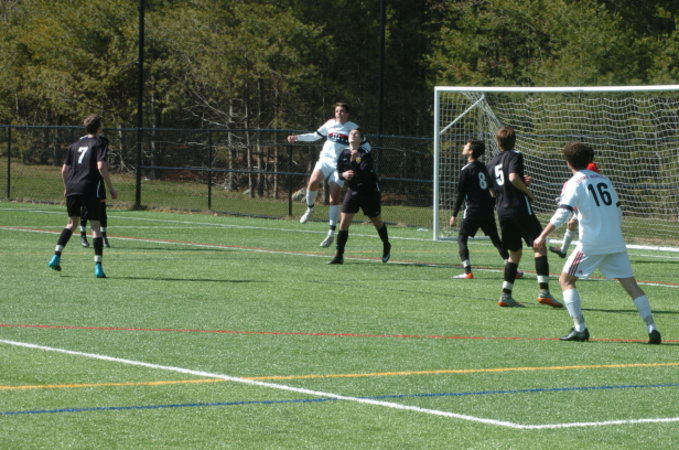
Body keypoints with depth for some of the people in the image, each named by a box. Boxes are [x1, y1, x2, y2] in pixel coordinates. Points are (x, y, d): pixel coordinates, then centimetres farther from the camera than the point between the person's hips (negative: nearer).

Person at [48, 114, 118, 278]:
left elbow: (64, 169, 17)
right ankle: (98, 266, -7)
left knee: (72, 222, 21)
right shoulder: (100, 143, 0)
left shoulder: (75, 145, 17)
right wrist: (111, 189, -7)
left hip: (72, 188, 5)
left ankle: (56, 256, 8)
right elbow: (101, 166, -13)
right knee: (95, 226, 0)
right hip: (89, 189, -5)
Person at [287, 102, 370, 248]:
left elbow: (366, 146, 4)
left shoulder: (353, 128, 1)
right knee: (313, 182, -27)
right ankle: (310, 209, 0)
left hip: (340, 165, -2)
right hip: (325, 160, 2)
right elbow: (315, 136, 25)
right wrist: (297, 137, 16)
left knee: (334, 198, -8)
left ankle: (331, 233, -4)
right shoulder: (330, 124, 10)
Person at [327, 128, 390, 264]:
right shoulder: (344, 154, -1)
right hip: (352, 191, 4)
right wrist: (344, 174, -15)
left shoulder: (365, 154, -16)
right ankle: (339, 256, -4)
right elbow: (339, 172, 8)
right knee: (344, 223, -8)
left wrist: (356, 160, -39)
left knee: (377, 222, 14)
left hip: (369, 191, -4)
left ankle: (386, 247, 40)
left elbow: (367, 173, -28)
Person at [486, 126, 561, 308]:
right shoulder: (514, 156, -5)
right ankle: (544, 291, -19)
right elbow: (513, 177, -23)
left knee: (515, 252, 15)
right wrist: (528, 191, -8)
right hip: (519, 208, -7)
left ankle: (506, 295, 9)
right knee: (539, 246, -7)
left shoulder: (492, 163, 16)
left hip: (502, 210, 7)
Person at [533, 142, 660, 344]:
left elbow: (562, 214, -13)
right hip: (616, 242, 5)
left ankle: (580, 328, -4)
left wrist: (542, 236, -13)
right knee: (631, 284, 5)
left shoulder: (574, 184, -2)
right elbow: (618, 213, 17)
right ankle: (652, 328, -7)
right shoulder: (604, 180, 15)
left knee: (566, 280, 7)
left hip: (591, 244, -5)